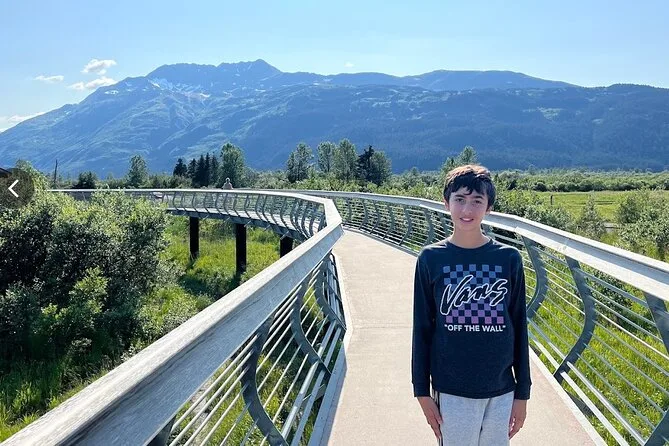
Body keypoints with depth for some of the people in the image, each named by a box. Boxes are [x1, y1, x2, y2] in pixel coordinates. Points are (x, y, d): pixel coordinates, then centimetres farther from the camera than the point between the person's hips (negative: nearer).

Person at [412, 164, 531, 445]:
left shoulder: (509, 259, -2)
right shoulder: (431, 258, -4)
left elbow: (519, 327, 3)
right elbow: (422, 328, 0)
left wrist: (522, 393, 5)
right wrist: (422, 391, 1)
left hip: (501, 391, 1)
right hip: (451, 391, -1)